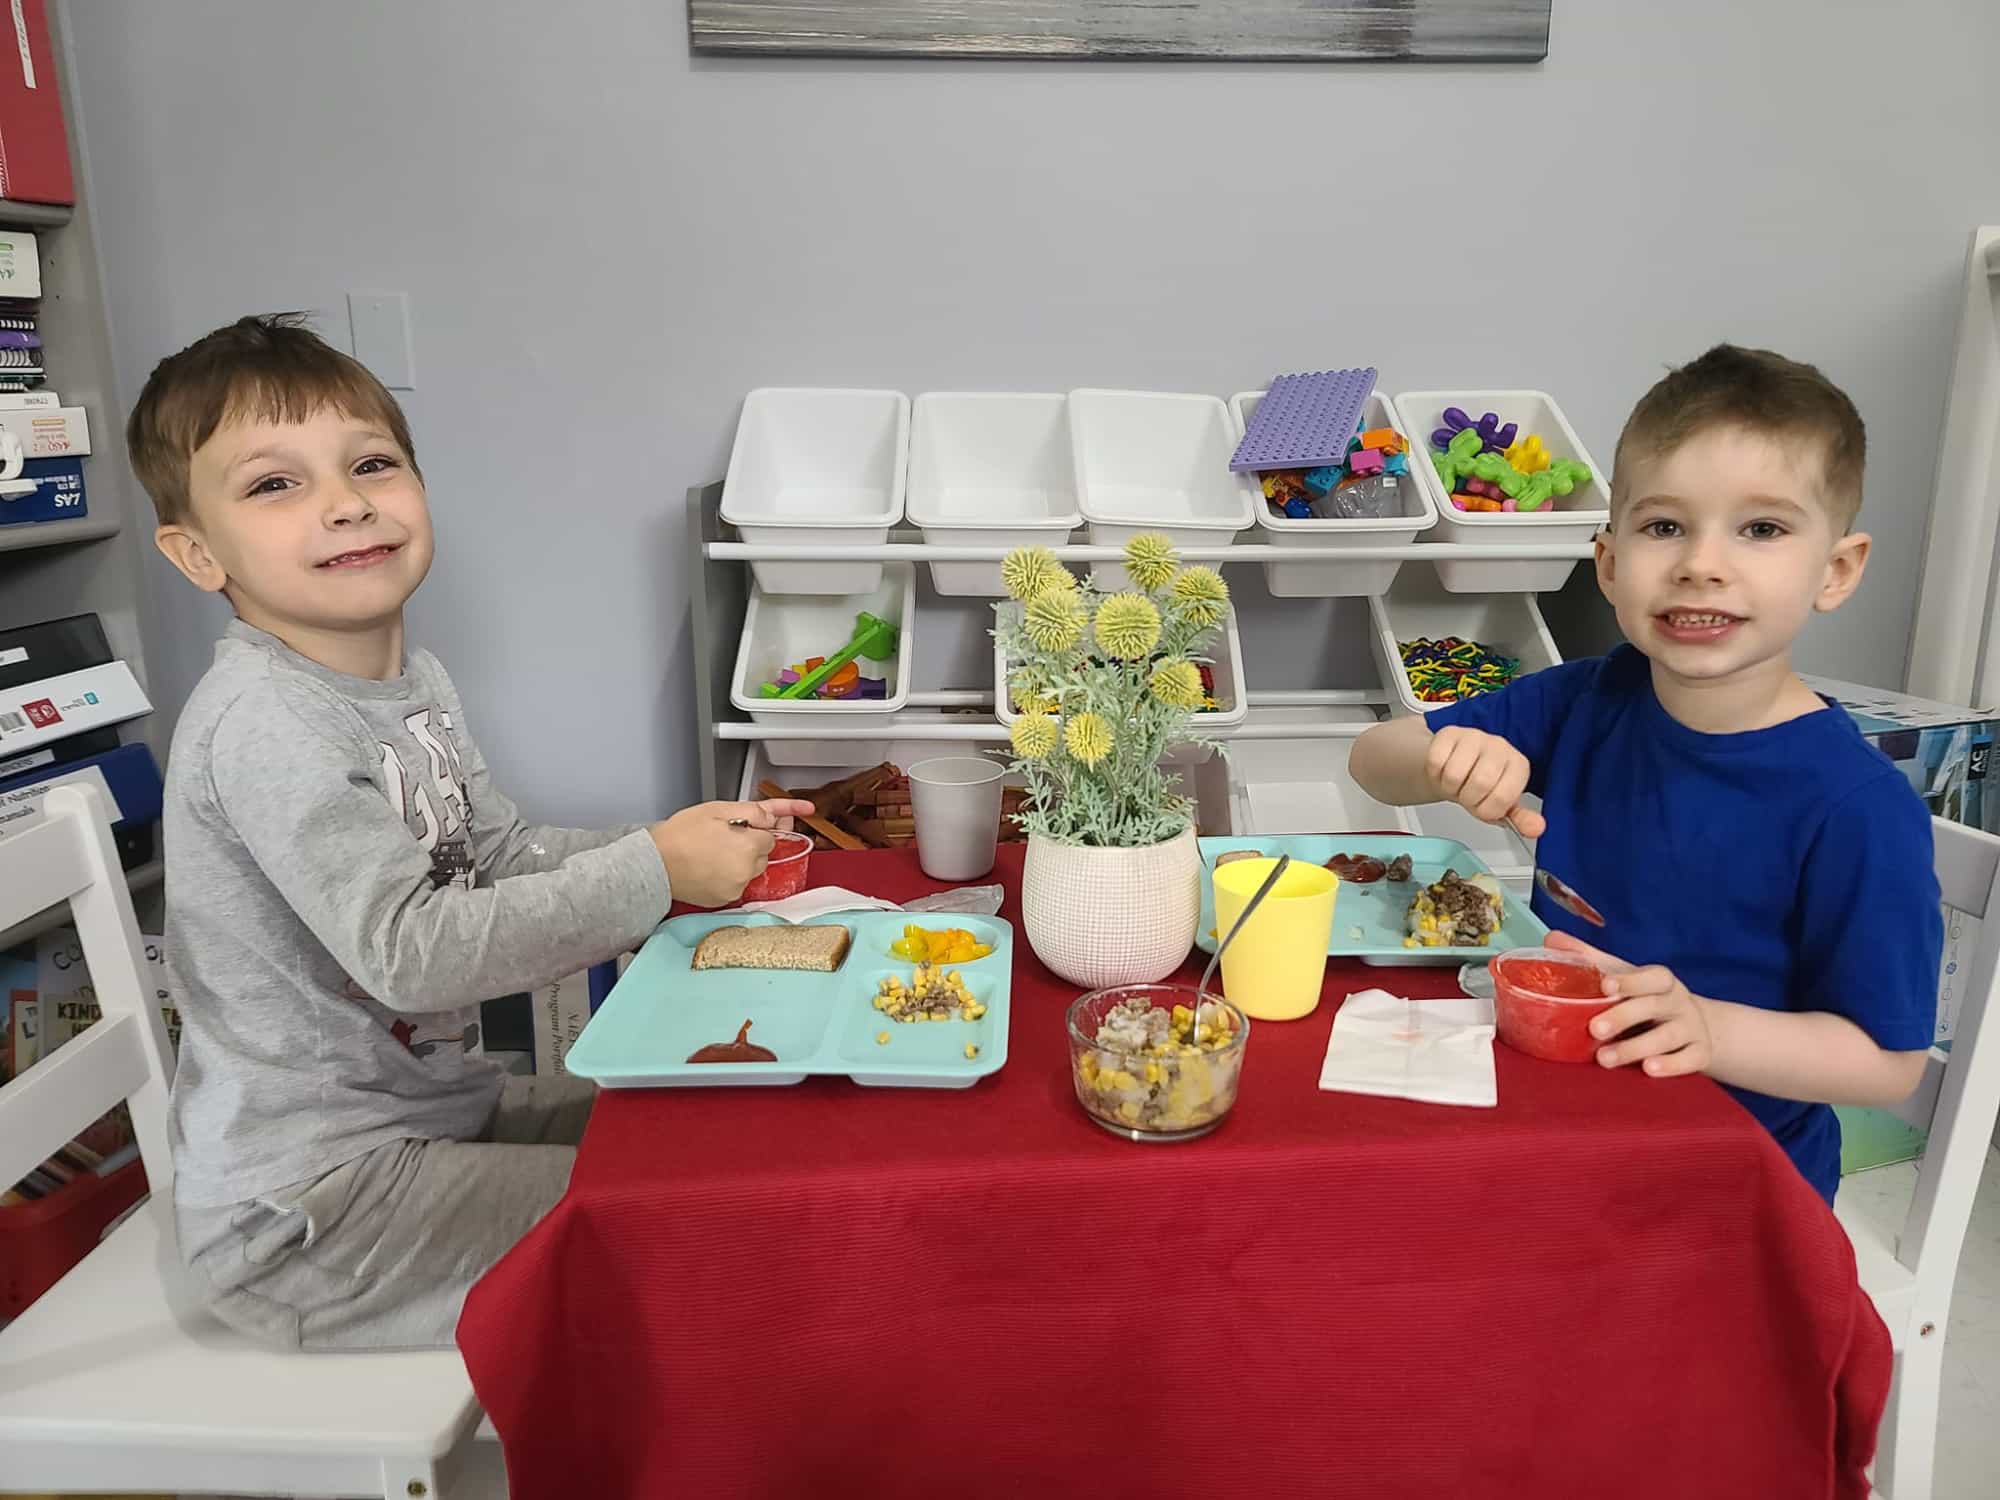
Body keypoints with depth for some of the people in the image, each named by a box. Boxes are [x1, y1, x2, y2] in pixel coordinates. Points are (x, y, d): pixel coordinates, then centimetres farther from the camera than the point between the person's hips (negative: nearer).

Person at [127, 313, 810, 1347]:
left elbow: (502, 857, 8)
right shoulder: (261, 724, -24)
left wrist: (689, 841, -7)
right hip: (301, 1208, -9)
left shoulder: (413, 680, 6)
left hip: (436, 1103, 9)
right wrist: (653, 873, -28)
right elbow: (408, 951, -30)